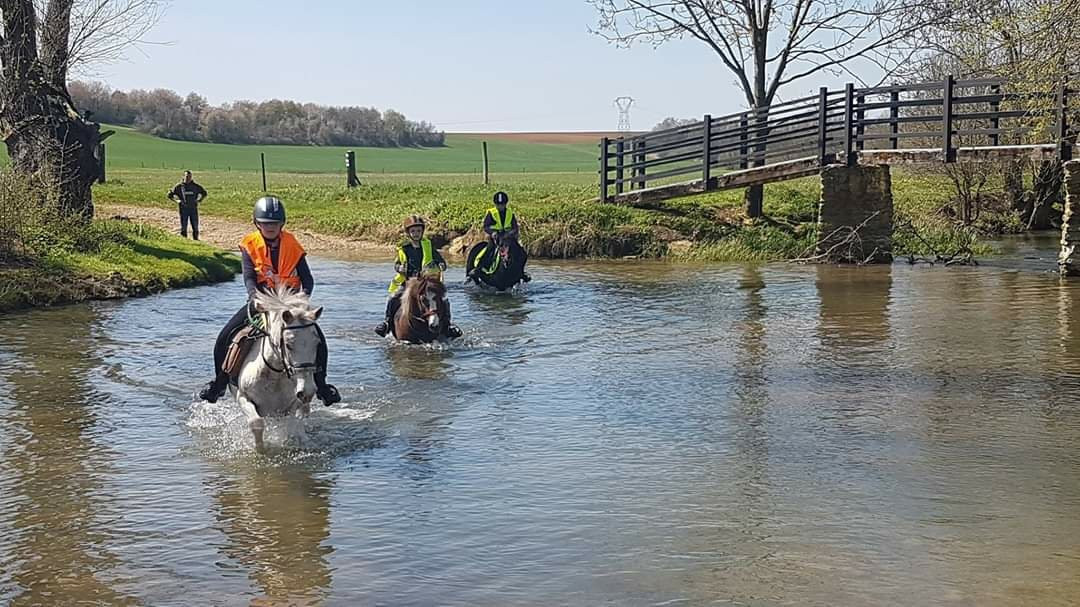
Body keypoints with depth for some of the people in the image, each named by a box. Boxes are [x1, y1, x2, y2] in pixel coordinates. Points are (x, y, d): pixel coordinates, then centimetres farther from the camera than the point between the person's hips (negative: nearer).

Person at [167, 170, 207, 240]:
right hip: (183, 209, -1)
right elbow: (170, 195, 6)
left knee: (195, 228, 3)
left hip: (193, 209, 2)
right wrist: (178, 200, -5)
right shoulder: (179, 186, 0)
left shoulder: (195, 186, 4)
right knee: (183, 228, 1)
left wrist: (198, 200, 5)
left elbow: (204, 193, 19)